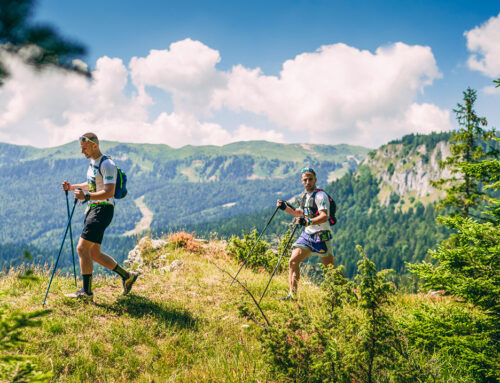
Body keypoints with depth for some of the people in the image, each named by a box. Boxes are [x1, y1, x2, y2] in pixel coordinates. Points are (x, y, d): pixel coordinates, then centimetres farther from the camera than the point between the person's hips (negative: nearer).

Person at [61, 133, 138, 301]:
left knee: (82, 248, -13)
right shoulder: (92, 163, 15)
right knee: (94, 254, 10)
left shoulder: (107, 164, -15)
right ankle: (127, 276, 21)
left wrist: (86, 196, -34)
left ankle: (87, 292, -7)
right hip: (92, 209, 10)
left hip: (103, 209, -10)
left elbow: (109, 192, -23)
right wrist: (72, 187, 15)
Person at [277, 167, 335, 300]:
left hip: (320, 236, -7)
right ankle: (292, 294, -1)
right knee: (293, 261, -5)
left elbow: (324, 217, -27)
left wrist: (307, 222, -42)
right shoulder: (305, 196, 12)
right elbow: (300, 213, 27)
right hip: (306, 234, 7)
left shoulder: (320, 195, -14)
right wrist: (285, 207, 11)